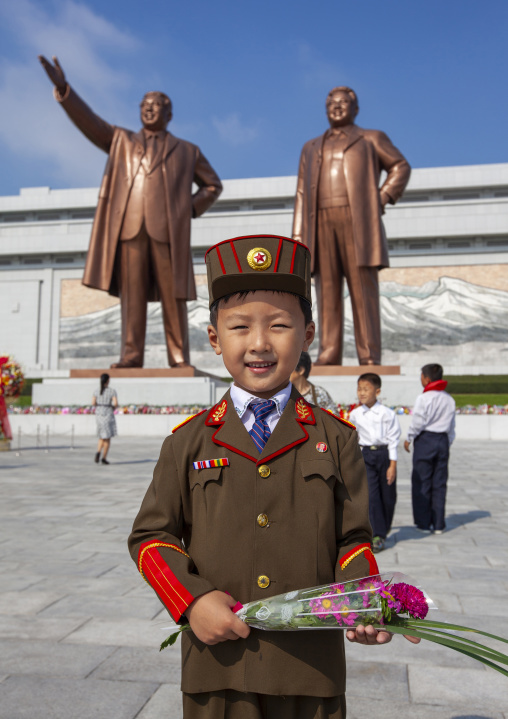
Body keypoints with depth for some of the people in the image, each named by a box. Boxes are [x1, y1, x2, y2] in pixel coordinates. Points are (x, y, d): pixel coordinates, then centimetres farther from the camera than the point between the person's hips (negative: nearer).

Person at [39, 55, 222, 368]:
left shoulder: (187, 151, 21)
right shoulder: (121, 141, 24)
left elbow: (213, 185, 23)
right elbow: (89, 121, 11)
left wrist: (191, 209, 7)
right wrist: (63, 87, -4)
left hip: (168, 228, -1)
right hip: (129, 226, 1)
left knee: (173, 295, -5)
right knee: (132, 293, -4)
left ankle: (180, 358, -4)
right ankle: (131, 356, -4)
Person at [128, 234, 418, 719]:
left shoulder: (335, 438, -1)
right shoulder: (189, 441, -1)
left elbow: (353, 539, 4)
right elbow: (151, 537, 3)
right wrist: (192, 602, -11)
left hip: (312, 664, 0)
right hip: (217, 661, 0)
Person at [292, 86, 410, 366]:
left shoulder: (371, 138, 17)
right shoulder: (311, 148, 24)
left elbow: (400, 167, 16)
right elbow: (302, 194, 17)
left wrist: (383, 198, -1)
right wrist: (298, 234, 6)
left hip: (358, 221, -3)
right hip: (321, 223, 3)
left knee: (363, 287, -9)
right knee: (327, 289, -4)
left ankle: (369, 356, -10)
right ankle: (329, 355, -5)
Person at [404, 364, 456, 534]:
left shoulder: (423, 398, -11)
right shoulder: (449, 399, 7)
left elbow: (417, 423, -10)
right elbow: (452, 426, 12)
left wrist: (409, 439, 4)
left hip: (425, 439, -5)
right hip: (443, 440, 5)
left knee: (421, 483, 4)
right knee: (439, 484, 10)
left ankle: (424, 523, 7)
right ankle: (438, 524, 13)